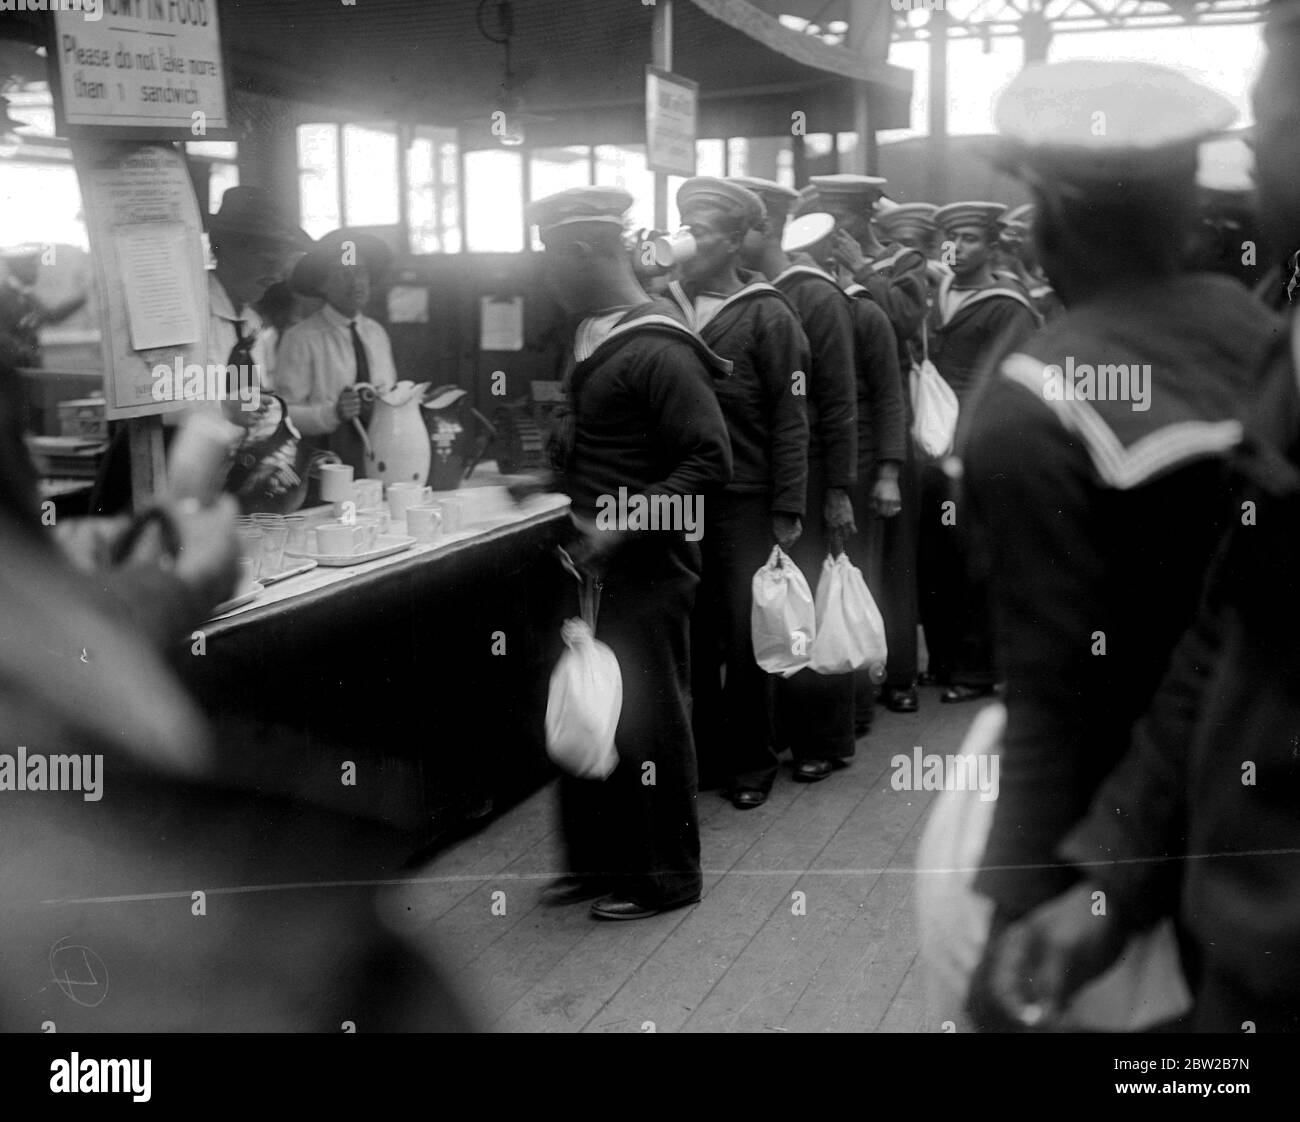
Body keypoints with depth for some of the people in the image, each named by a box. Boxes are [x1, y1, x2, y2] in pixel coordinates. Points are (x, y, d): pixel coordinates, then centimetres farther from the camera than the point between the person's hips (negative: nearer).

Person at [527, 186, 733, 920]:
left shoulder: (658, 351, -18)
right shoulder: (598, 338, 9)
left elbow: (710, 463, -22)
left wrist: (625, 525, -25)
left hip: (648, 563, -9)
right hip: (601, 557, 9)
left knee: (648, 718, 4)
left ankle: (667, 875, 20)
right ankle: (598, 858, 30)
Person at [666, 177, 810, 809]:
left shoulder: (766, 315, -4)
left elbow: (790, 421, -5)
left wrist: (788, 512, -8)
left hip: (745, 502, -3)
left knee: (746, 638, 4)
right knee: (690, 637, 9)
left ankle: (749, 762, 19)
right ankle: (700, 752, 23)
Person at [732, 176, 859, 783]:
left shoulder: (815, 297, -7)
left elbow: (839, 399, -9)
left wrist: (839, 490, -12)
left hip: (805, 479, -4)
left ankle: (826, 739, 15)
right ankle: (781, 726, 23)